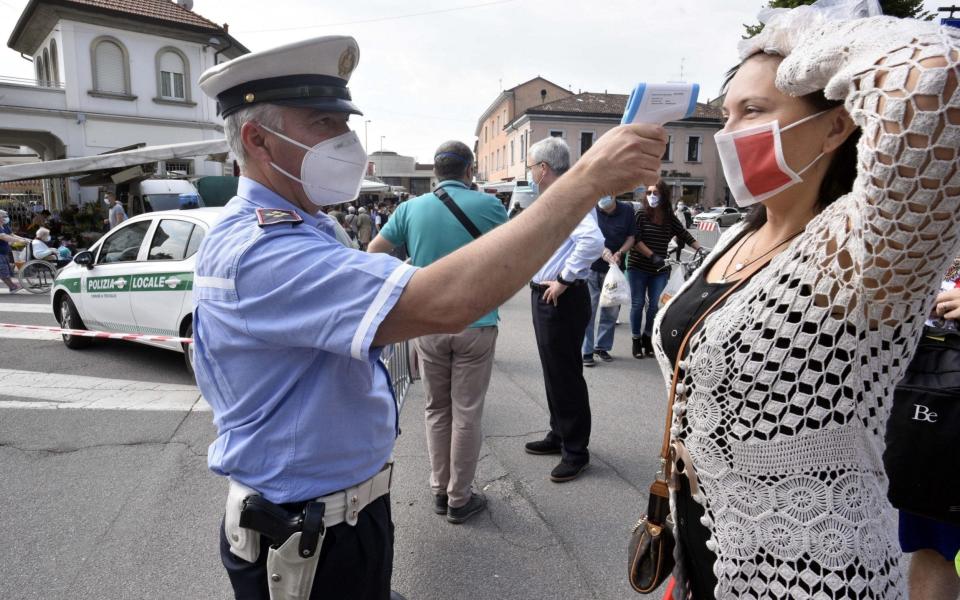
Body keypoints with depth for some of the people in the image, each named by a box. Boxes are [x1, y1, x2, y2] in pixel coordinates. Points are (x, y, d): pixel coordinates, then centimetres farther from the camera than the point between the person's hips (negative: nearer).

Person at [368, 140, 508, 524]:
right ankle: (459, 499, 17)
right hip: (476, 322, -2)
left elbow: (374, 251, 2)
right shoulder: (488, 205, -5)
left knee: (437, 410, 16)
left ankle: (440, 491, 26)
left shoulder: (411, 208, 1)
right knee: (467, 413, 6)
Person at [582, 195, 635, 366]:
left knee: (611, 311, 11)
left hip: (615, 268, 3)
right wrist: (602, 251, -25)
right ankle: (587, 351, 5)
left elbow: (631, 237, 5)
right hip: (591, 268, -3)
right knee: (589, 310, -3)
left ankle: (603, 346, 26)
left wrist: (620, 253, -14)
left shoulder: (627, 210, 0)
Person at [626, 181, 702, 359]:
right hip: (638, 266, -2)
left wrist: (699, 249, -4)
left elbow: (684, 235, 8)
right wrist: (652, 255, -22)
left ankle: (648, 337, 22)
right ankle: (636, 340, 17)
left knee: (654, 305, 2)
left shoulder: (670, 218, 3)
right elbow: (635, 240, -14)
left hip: (660, 269, 3)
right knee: (638, 304, 3)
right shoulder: (641, 215, -6)